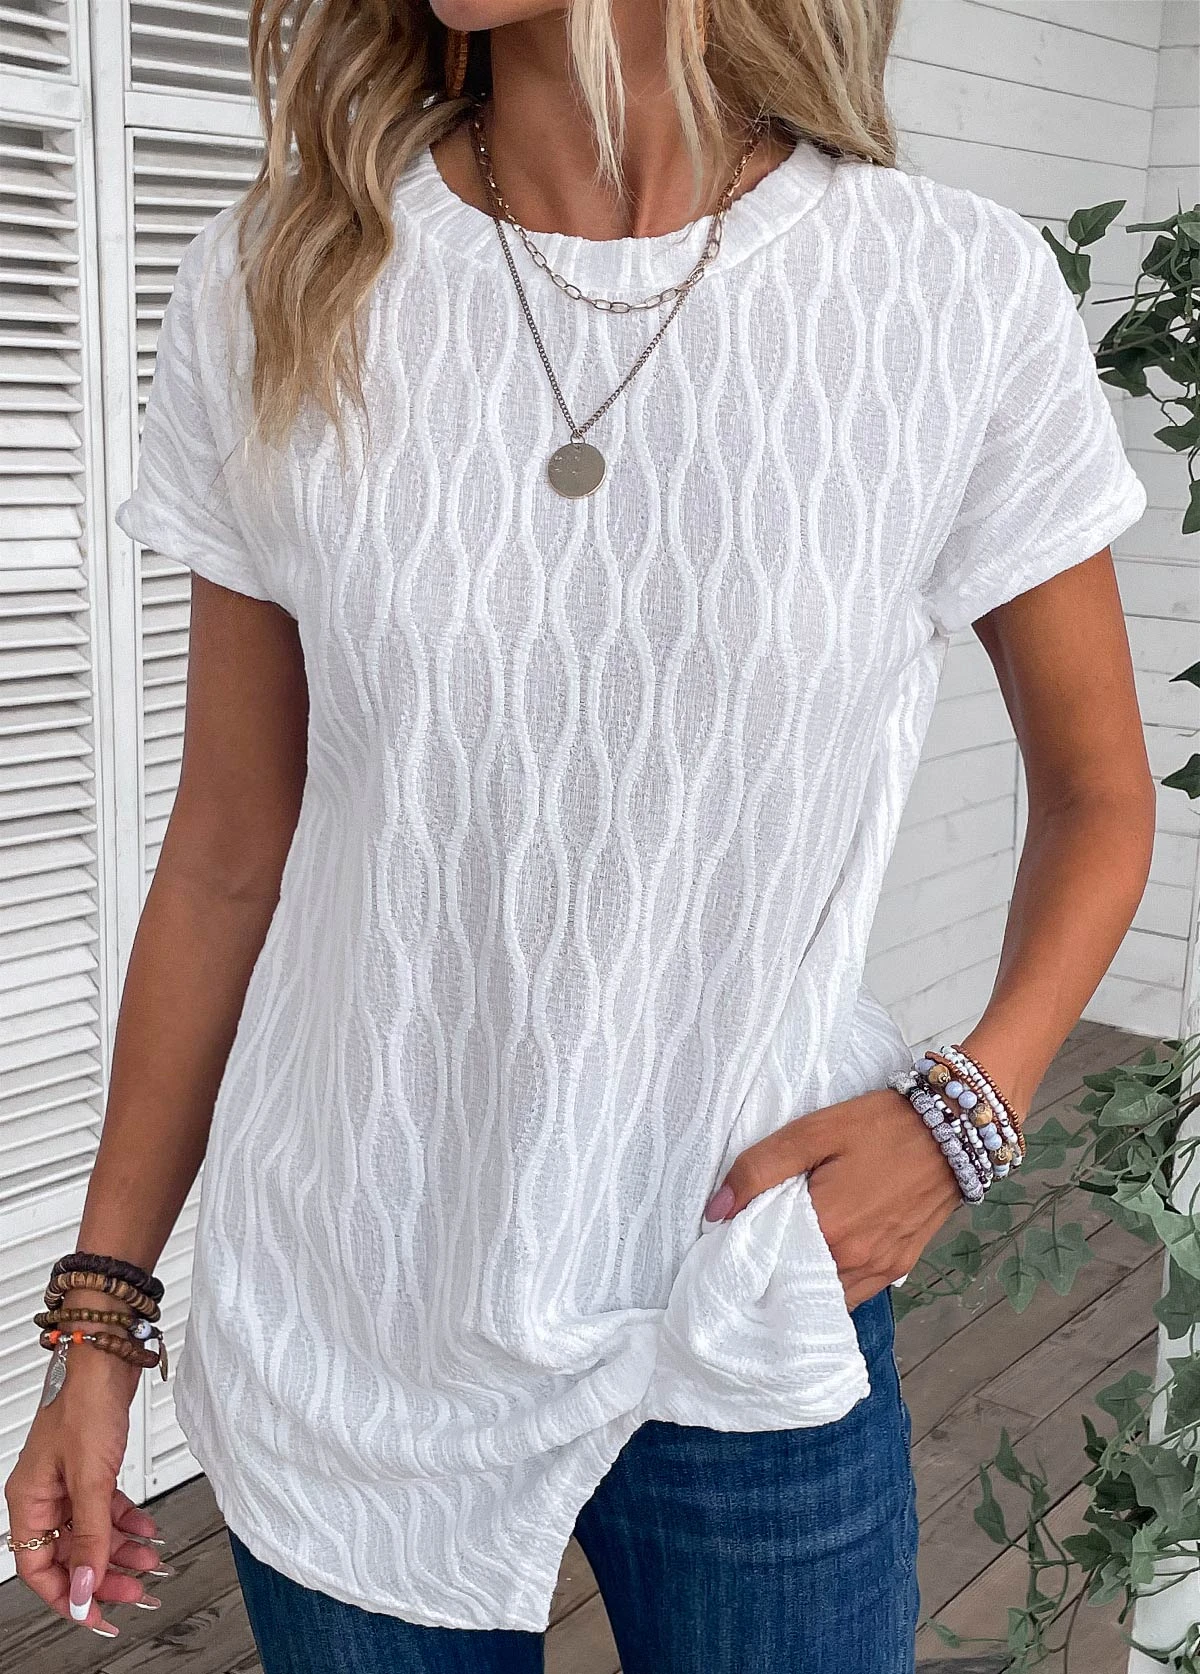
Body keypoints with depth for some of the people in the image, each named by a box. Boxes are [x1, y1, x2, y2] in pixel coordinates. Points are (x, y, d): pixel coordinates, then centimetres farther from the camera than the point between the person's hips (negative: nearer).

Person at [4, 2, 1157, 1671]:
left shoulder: (965, 295, -9)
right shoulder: (270, 293, -5)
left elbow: (1098, 796, 5)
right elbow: (227, 857, 1)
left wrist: (973, 1101, -11)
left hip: (758, 1344, 0)